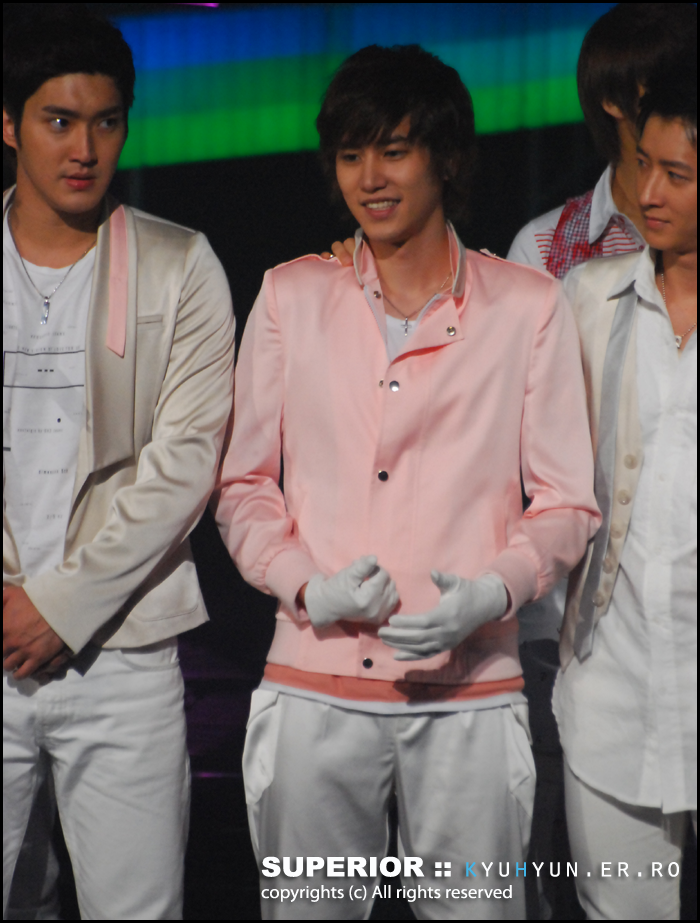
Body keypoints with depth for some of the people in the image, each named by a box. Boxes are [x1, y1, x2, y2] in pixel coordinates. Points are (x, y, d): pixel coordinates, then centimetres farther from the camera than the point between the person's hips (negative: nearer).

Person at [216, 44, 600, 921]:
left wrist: (491, 591, -14)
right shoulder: (289, 297, 8)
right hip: (314, 691, 1)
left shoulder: (528, 307, 4)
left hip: (469, 692, -1)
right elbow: (244, 484, 11)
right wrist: (305, 585, -7)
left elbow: (567, 502, 5)